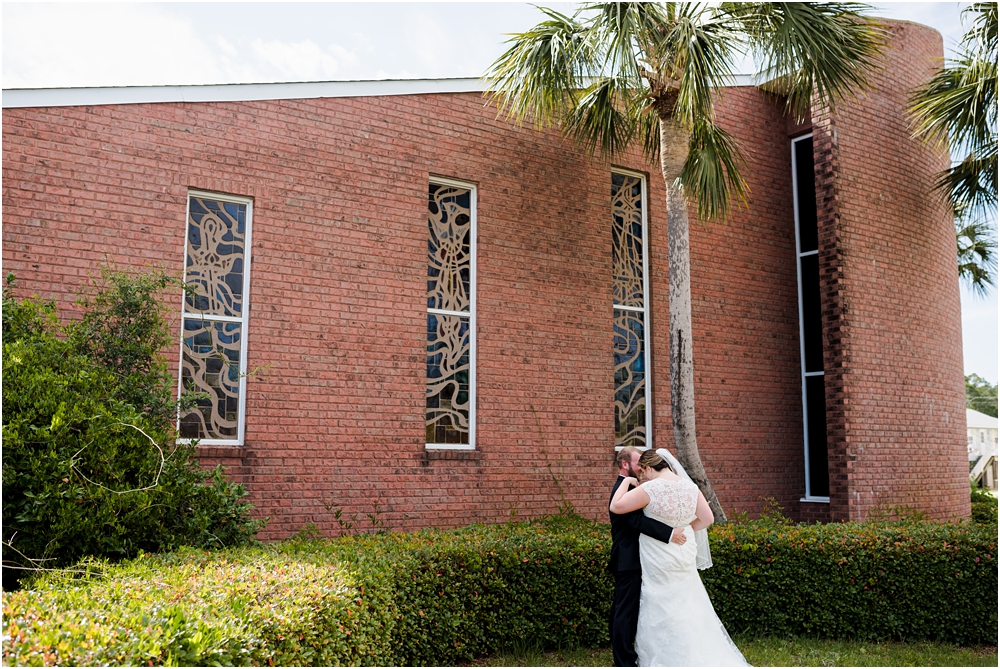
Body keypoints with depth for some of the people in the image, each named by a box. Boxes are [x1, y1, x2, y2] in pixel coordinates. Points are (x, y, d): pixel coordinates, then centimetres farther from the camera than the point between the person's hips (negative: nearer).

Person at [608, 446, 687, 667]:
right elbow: (638, 521, -29)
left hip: (626, 561, 11)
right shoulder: (623, 489, -18)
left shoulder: (624, 488, 15)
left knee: (620, 610, 15)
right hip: (628, 561, -11)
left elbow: (637, 519, 21)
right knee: (627, 610, -7)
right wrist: (669, 533, -32)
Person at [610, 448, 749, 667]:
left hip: (659, 563, -6)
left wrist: (626, 482, -3)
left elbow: (615, 506, -17)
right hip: (685, 557, 6)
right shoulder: (689, 487, 0)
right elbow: (707, 518, 5)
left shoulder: (650, 489, -18)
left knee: (663, 618, 5)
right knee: (688, 611, 17)